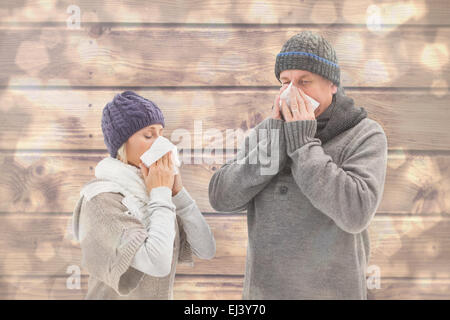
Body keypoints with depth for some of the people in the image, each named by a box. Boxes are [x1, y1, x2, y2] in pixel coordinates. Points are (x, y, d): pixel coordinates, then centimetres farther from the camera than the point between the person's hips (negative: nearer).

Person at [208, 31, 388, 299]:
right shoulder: (268, 130, 2)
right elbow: (223, 198, -9)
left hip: (329, 291, -3)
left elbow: (355, 214, -25)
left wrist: (302, 143, -22)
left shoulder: (365, 136, -9)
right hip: (263, 290, 4)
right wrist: (275, 141, -18)